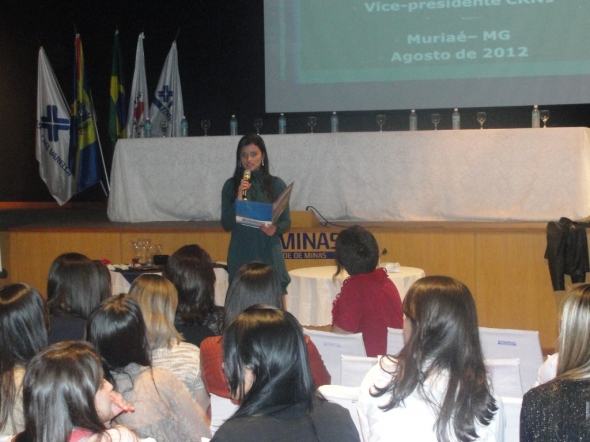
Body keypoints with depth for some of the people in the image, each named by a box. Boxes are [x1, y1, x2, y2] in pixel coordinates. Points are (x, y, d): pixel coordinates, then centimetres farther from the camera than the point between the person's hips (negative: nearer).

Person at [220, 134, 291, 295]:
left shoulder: (276, 184, 5)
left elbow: (286, 221, 8)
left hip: (269, 253, 0)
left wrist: (275, 229, -13)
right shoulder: (231, 185, 6)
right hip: (241, 256, 0)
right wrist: (238, 199, -10)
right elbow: (226, 225, 3)